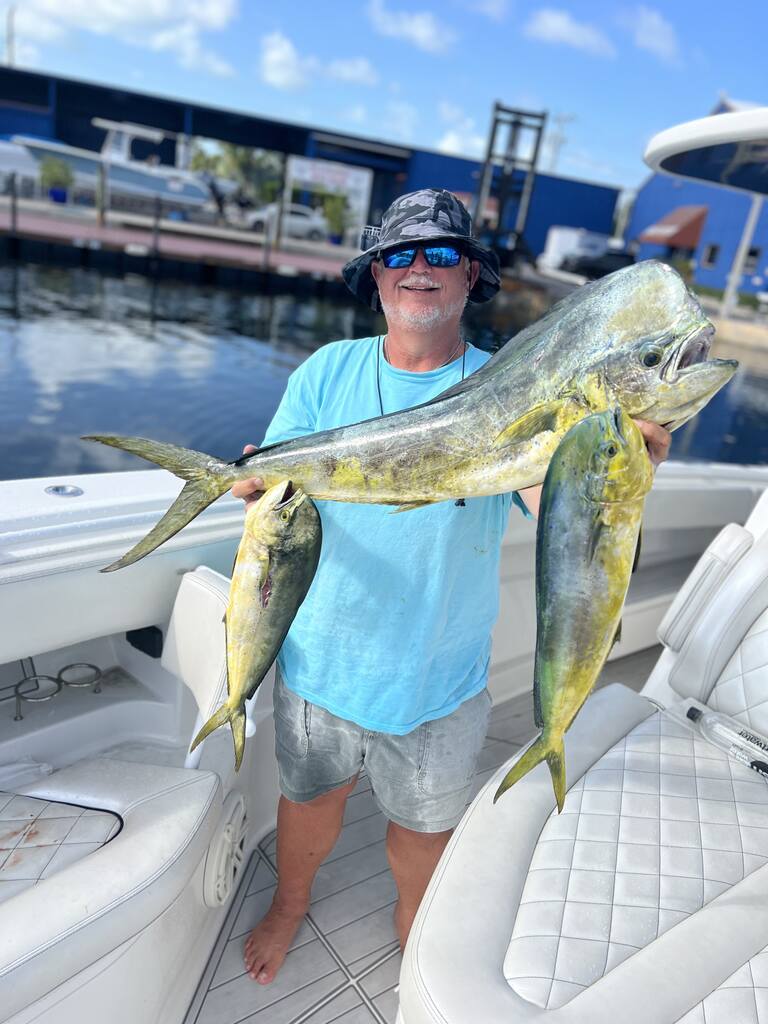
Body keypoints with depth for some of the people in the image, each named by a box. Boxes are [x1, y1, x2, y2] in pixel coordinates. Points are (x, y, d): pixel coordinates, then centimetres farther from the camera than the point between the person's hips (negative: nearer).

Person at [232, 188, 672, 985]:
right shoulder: (328, 373, -5)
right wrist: (260, 488, -30)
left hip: (438, 677, -1)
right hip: (321, 657, 1)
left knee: (425, 824, 23)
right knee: (309, 801, 25)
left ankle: (415, 931, 58)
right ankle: (289, 905, 59)